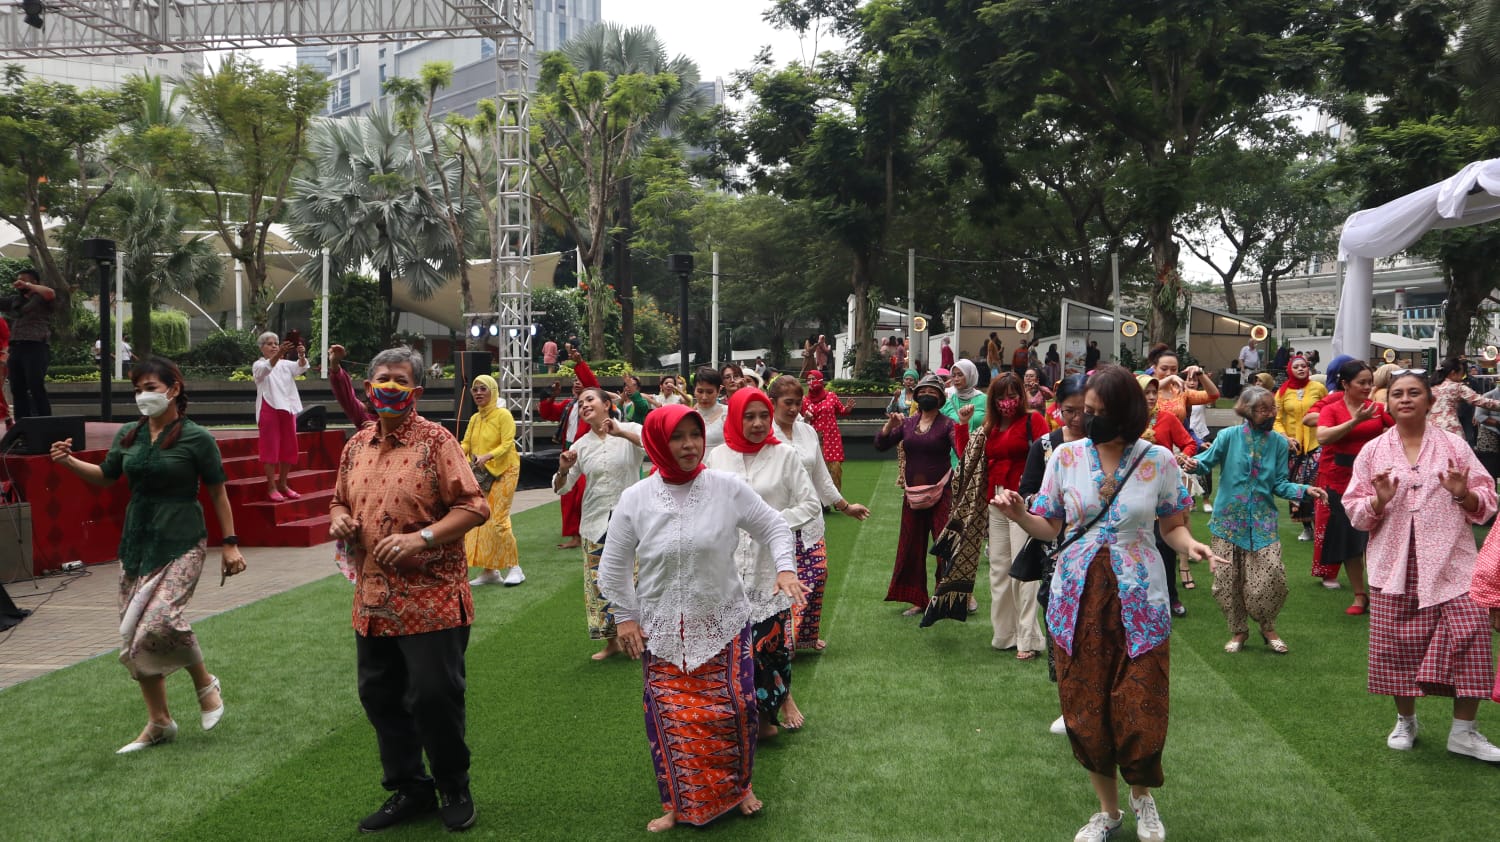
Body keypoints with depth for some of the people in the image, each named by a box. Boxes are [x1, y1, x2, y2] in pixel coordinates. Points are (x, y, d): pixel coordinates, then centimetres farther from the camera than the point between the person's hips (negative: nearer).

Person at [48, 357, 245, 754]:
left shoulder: (196, 438, -8)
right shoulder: (128, 435, 6)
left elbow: (218, 493, -4)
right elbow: (106, 476, 19)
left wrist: (230, 544, -5)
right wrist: (70, 461, 1)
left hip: (181, 544, -6)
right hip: (136, 543, 6)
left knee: (161, 620, -25)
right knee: (132, 638, 7)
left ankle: (205, 683, 4)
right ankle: (159, 723, 22)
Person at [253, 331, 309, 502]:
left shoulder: (285, 364, 13)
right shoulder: (258, 365, 1)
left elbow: (300, 368, -7)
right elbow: (267, 368, -23)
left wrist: (302, 356, -29)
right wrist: (279, 354, -41)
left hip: (287, 408, 5)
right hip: (269, 409, -5)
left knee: (288, 447, 8)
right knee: (271, 447, -5)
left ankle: (283, 484, 19)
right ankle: (271, 487, -1)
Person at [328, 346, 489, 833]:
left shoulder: (435, 440, -8)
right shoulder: (357, 446, 11)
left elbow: (474, 507, -12)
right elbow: (341, 502, 25)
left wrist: (421, 538, -22)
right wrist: (339, 521, 1)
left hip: (431, 600, -6)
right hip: (373, 601, 7)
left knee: (433, 697, -1)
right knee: (379, 697, 13)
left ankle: (454, 790, 21)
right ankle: (408, 789, 31)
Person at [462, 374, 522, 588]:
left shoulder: (503, 415, -8)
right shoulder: (474, 419, 12)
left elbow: (507, 444, -17)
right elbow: (466, 443, 8)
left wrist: (487, 456, -30)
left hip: (503, 471, -7)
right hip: (481, 475, 7)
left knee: (498, 520, -13)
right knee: (480, 520, 4)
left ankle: (514, 568, -2)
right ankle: (490, 571, 13)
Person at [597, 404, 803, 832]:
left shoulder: (728, 487, -8)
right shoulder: (635, 499, -7)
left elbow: (773, 527, 3)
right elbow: (614, 563, 3)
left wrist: (785, 568, -12)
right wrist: (625, 616, 1)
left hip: (723, 622, 0)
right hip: (662, 631, 1)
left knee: (733, 708, 1)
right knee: (670, 715, 4)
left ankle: (740, 785, 29)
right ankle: (679, 803, 22)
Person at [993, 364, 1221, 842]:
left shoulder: (1158, 461, -5)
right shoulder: (1066, 456, -1)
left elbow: (1173, 527, 5)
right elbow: (1050, 527, 5)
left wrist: (1191, 546, -17)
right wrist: (1020, 515, -15)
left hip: (1138, 602, -1)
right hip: (1078, 599, 2)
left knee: (1140, 708, 1)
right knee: (1086, 708, 7)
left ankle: (1142, 796, 33)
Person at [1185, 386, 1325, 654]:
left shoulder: (1279, 443, 3)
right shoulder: (1230, 436, -5)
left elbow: (1280, 484, 2)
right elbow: (1207, 461, -5)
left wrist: (1305, 490, -15)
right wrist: (1194, 463, -28)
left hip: (1262, 522, 1)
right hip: (1228, 520, -1)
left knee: (1273, 575, -11)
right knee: (1226, 579, 2)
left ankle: (1267, 627, 16)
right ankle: (1238, 631, 26)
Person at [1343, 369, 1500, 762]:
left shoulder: (1454, 446, 5)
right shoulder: (1372, 452, 7)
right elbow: (1354, 511, 6)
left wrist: (1464, 494, -15)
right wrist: (1379, 501, -14)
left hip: (1450, 563, -1)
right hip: (1395, 565, 1)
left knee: (1468, 639, -6)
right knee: (1398, 644, 6)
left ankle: (1464, 732, 10)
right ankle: (1405, 721, 28)